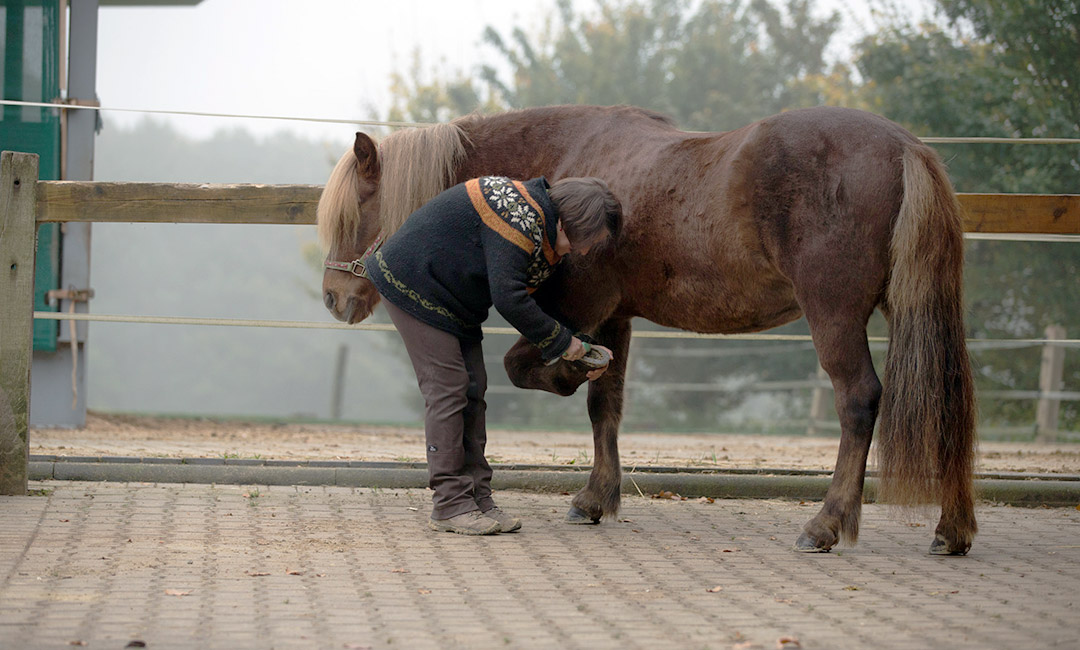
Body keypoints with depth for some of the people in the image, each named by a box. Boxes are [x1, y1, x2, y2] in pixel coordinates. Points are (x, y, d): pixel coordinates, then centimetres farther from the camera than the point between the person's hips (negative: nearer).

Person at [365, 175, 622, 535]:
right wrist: (560, 341, -22)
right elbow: (508, 299, -32)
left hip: (454, 301, 10)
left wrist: (586, 350, 3)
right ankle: (449, 505, -10)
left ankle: (477, 498, 7)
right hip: (414, 285, -10)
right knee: (447, 387, -12)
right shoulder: (522, 217, -28)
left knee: (472, 390, 6)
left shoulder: (546, 234, 5)